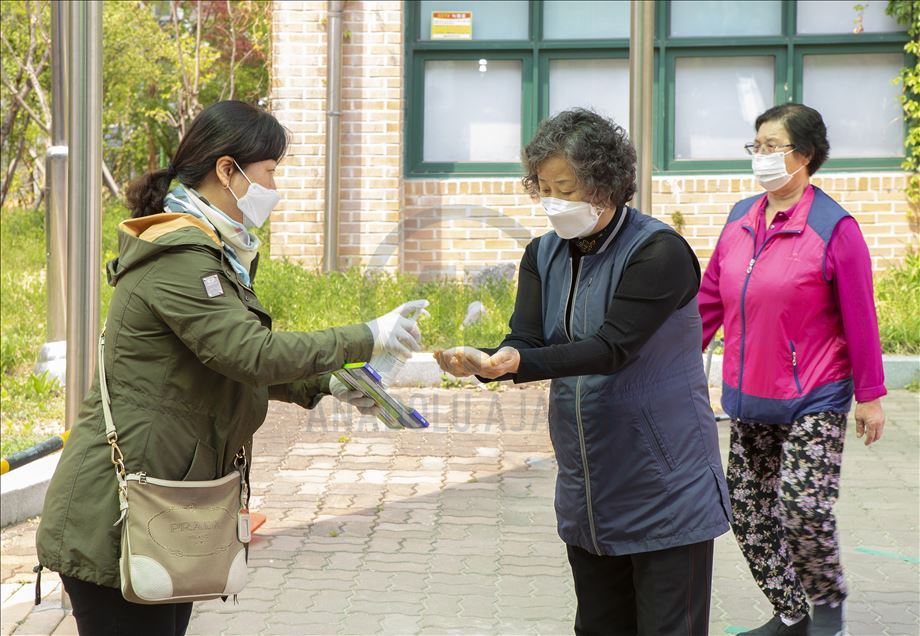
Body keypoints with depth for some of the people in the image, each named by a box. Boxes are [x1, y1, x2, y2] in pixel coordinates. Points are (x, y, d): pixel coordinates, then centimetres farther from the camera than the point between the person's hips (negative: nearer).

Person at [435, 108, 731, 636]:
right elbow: (524, 340, -7)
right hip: (589, 493, 7)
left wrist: (516, 364, -40)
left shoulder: (659, 252, -16)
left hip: (665, 491, -6)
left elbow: (612, 347, -26)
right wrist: (486, 363, -31)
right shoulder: (544, 256, 6)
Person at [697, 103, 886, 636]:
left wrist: (870, 395, -7)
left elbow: (860, 318, -9)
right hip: (749, 398, 6)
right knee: (749, 511, 9)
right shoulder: (740, 220, 5)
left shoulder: (833, 227, -12)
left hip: (814, 401, -6)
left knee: (803, 507, -15)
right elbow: (709, 300, 11)